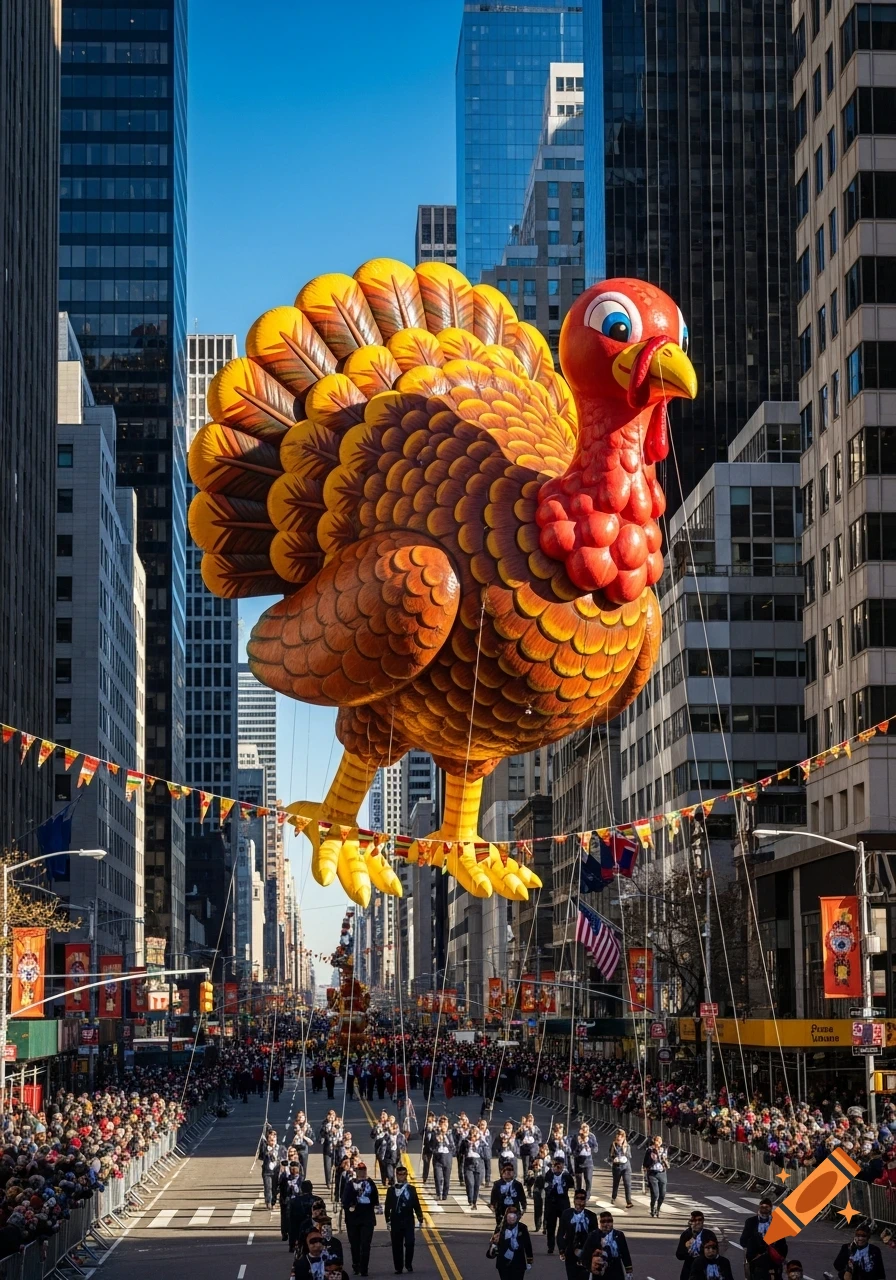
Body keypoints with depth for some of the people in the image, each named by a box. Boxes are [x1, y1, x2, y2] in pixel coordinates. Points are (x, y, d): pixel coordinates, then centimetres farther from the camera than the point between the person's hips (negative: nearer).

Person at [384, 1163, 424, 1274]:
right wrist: (388, 1220, 2)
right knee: (397, 1245, 1)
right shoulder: (391, 1190, 6)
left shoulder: (411, 1189, 7)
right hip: (396, 1221, 1)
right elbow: (388, 1206, 7)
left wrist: (420, 1218, 1)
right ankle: (398, 1267, 9)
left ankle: (408, 1264, 11)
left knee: (409, 1243, -10)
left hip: (408, 1220, -1)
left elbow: (417, 1205, 7)